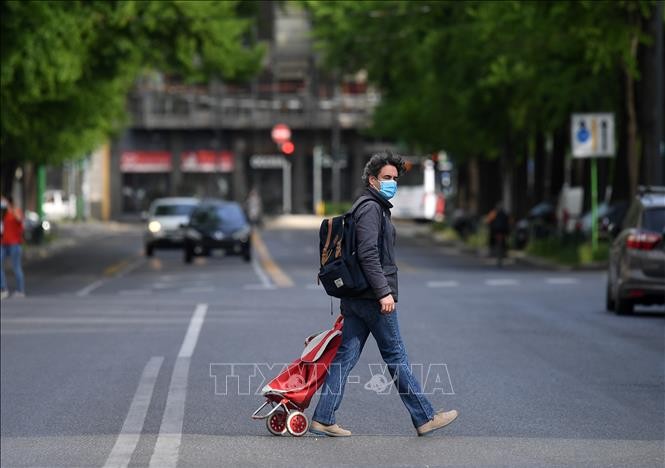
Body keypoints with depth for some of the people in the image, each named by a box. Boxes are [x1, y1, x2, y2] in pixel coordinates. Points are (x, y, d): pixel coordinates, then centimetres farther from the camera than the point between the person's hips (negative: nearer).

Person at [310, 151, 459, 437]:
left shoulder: (376, 208, 21)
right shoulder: (371, 209, -12)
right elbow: (368, 255, -22)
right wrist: (384, 292, -24)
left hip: (355, 296, 10)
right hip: (372, 298, -10)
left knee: (345, 357, 6)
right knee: (396, 357, -2)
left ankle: (323, 419, 5)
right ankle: (424, 419, 6)